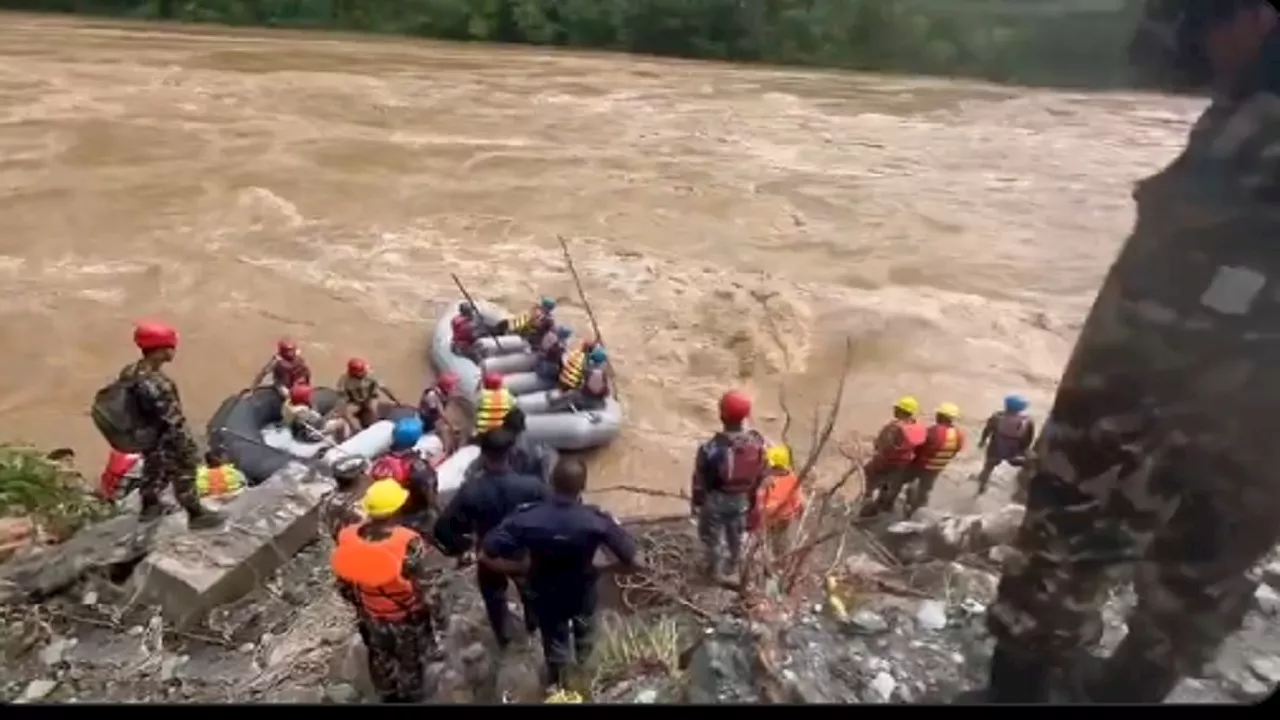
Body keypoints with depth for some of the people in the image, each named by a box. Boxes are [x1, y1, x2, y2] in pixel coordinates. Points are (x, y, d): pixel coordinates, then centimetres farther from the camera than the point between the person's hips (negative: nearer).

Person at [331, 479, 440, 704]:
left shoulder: (347, 538, -22)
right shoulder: (408, 543, -36)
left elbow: (344, 584, -5)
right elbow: (423, 590, -25)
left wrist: (359, 604, 13)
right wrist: (428, 605, -4)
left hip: (372, 617, 4)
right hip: (408, 619, -3)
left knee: (381, 661, 32)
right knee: (410, 665, 26)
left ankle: (388, 696, 56)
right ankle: (411, 697, 50)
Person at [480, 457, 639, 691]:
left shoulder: (527, 517, -31)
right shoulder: (597, 521, -32)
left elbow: (486, 556, -25)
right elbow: (630, 561, -26)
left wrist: (522, 569, -11)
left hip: (545, 595, 0)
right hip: (582, 592, 0)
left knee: (555, 641, 30)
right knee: (584, 624, 36)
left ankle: (557, 686, 57)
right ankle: (583, 656, 67)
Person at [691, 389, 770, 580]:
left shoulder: (710, 449, -36)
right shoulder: (760, 444, -25)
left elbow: (701, 482, -19)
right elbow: (763, 477, -8)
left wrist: (696, 502, 1)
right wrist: (754, 500, 11)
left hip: (715, 502, -3)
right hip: (742, 500, 3)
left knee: (711, 537, 26)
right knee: (737, 534, 31)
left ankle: (714, 569, 48)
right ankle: (734, 564, 56)